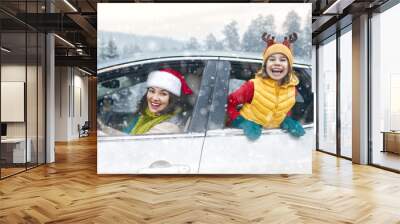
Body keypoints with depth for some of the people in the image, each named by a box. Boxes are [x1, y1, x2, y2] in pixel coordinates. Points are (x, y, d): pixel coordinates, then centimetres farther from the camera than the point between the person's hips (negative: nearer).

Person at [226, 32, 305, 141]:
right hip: (250, 128, -4)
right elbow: (231, 102, -10)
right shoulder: (254, 85, -17)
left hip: (273, 131, 4)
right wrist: (239, 122, -16)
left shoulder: (292, 88, -5)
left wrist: (287, 121, -2)